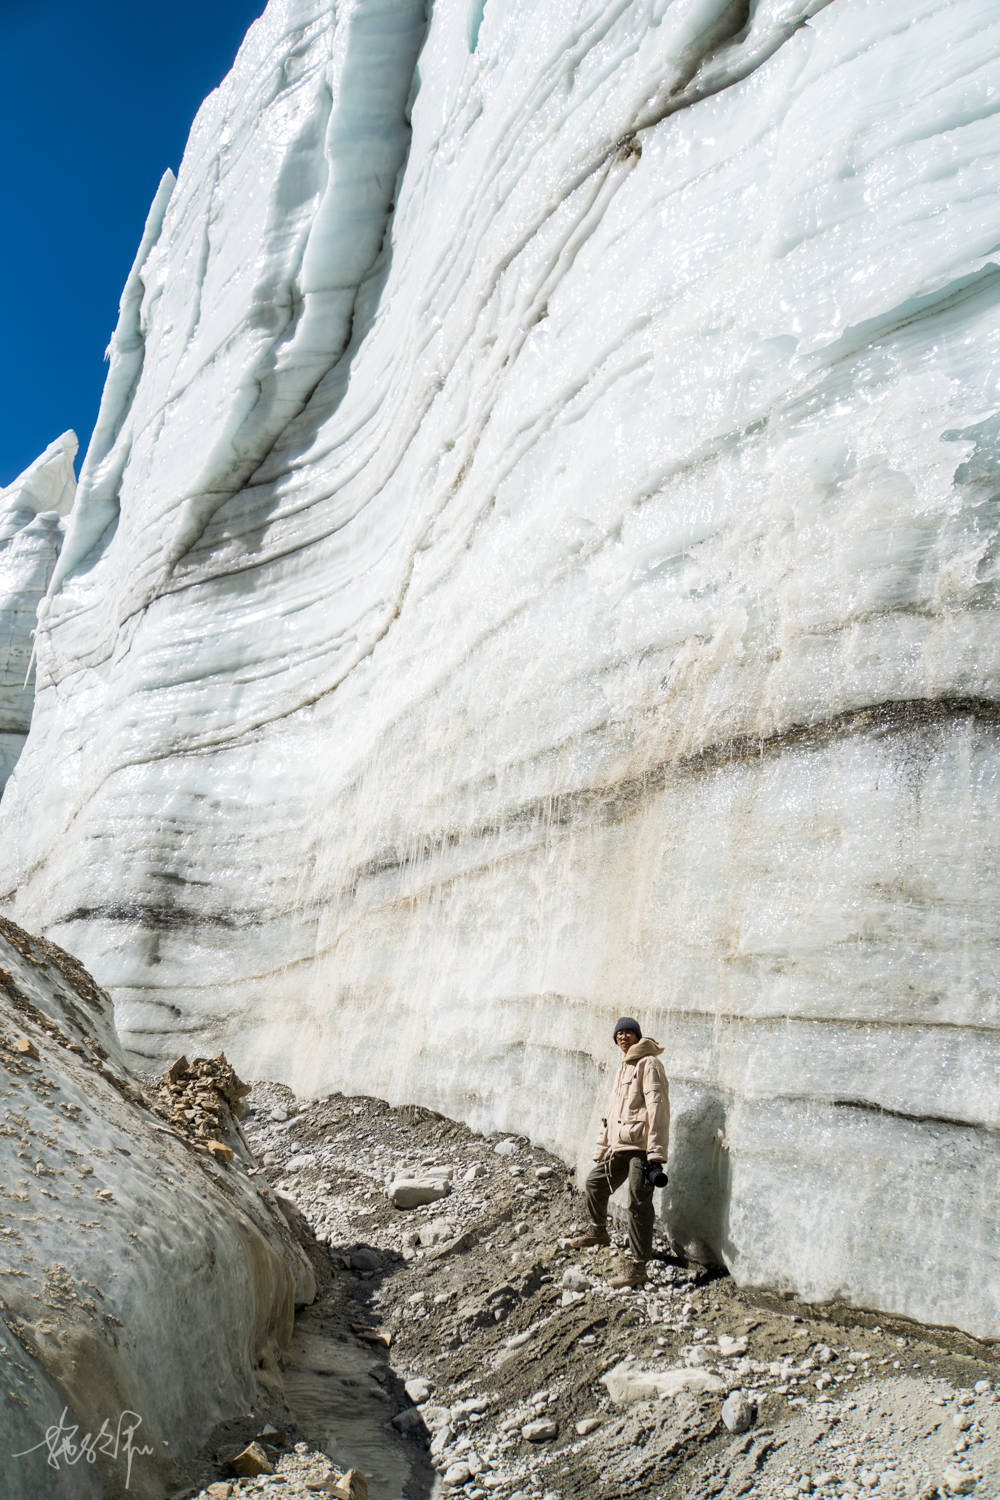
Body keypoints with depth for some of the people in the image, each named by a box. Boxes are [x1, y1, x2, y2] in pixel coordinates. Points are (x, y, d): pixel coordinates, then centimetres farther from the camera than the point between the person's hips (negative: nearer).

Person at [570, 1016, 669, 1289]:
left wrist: (656, 1154, -23)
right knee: (594, 1185, 20)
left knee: (638, 1205, -8)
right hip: (619, 1148, 9)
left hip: (641, 1147, -9)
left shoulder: (649, 1064, -8)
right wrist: (600, 1150, 25)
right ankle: (599, 1232, 43)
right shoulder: (623, 1067, 22)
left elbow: (658, 1107, -17)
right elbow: (611, 1114, 26)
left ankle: (637, 1267, -2)